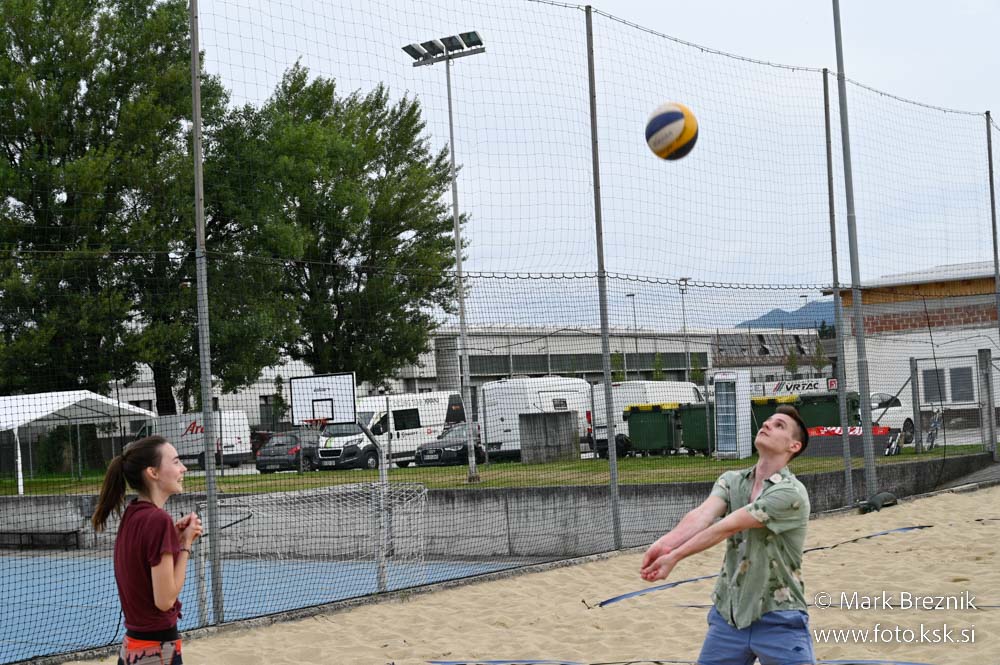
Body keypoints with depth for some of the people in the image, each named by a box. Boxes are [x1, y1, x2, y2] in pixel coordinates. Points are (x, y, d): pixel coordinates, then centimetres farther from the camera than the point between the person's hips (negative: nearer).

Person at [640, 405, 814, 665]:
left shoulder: (791, 492, -16)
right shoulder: (731, 481, 3)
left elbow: (726, 527, -22)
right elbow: (703, 514, -17)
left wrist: (675, 556, -27)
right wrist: (666, 543, -37)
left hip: (779, 621, -5)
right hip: (728, 614, 5)